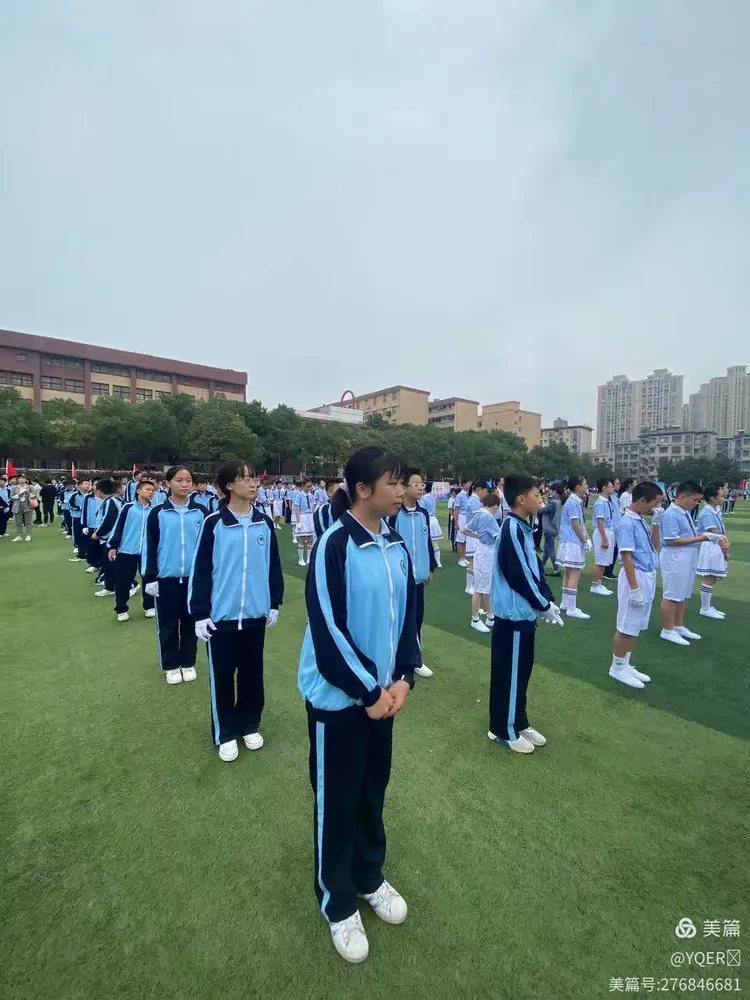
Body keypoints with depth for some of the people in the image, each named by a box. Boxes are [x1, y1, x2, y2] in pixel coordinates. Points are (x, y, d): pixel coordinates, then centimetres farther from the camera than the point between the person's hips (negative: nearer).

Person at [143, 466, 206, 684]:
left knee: (190, 621, 12)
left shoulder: (200, 512, 0)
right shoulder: (158, 513, -3)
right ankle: (170, 666, 26)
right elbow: (150, 547, -1)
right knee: (168, 623, 10)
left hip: (194, 576, 1)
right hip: (166, 577, -1)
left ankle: (188, 663, 28)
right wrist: (150, 578, -4)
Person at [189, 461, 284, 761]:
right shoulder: (213, 523, -9)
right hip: (221, 615, -2)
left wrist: (275, 603, 9)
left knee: (252, 674, 16)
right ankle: (225, 733, 31)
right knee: (222, 676, 11)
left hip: (255, 614, 3)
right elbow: (200, 570, -7)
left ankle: (250, 725, 37)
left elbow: (273, 566, 7)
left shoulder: (264, 522, 0)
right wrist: (199, 613, -7)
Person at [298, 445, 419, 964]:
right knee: (338, 798, 13)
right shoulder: (334, 545, -21)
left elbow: (409, 614, 6)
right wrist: (368, 692, -15)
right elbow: (327, 630, -21)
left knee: (374, 790, 22)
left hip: (382, 692, 6)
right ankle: (338, 903, 38)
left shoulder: (397, 546, -1)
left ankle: (369, 877, 47)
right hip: (340, 695, -5)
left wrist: (403, 678, -3)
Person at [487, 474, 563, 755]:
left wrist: (548, 599, 5)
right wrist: (544, 606, -11)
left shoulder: (523, 528, 10)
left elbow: (535, 569, 14)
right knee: (509, 673, 5)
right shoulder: (512, 529, -20)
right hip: (513, 614, -9)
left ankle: (518, 723, 34)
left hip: (523, 613, 9)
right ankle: (503, 730, 21)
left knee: (521, 670, 19)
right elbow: (520, 576, -21)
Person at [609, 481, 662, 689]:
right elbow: (627, 557, -21)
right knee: (626, 627, 2)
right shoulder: (627, 523, -18)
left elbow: (654, 546, 20)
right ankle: (617, 668, 16)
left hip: (649, 578, 9)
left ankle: (625, 665, 29)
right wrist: (634, 588, -22)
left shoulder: (642, 521, 9)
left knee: (636, 627, 17)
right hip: (636, 578, -9)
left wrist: (656, 523, 7)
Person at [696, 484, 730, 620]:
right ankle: (705, 609, 5)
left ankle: (709, 607, 24)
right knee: (709, 579, -4)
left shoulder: (717, 511, 11)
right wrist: (725, 550, -12)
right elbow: (714, 534, -18)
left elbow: (723, 531, 11)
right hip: (710, 548, -9)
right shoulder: (707, 513, -17)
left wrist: (726, 544, -2)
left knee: (712, 579, 14)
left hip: (717, 548, 9)